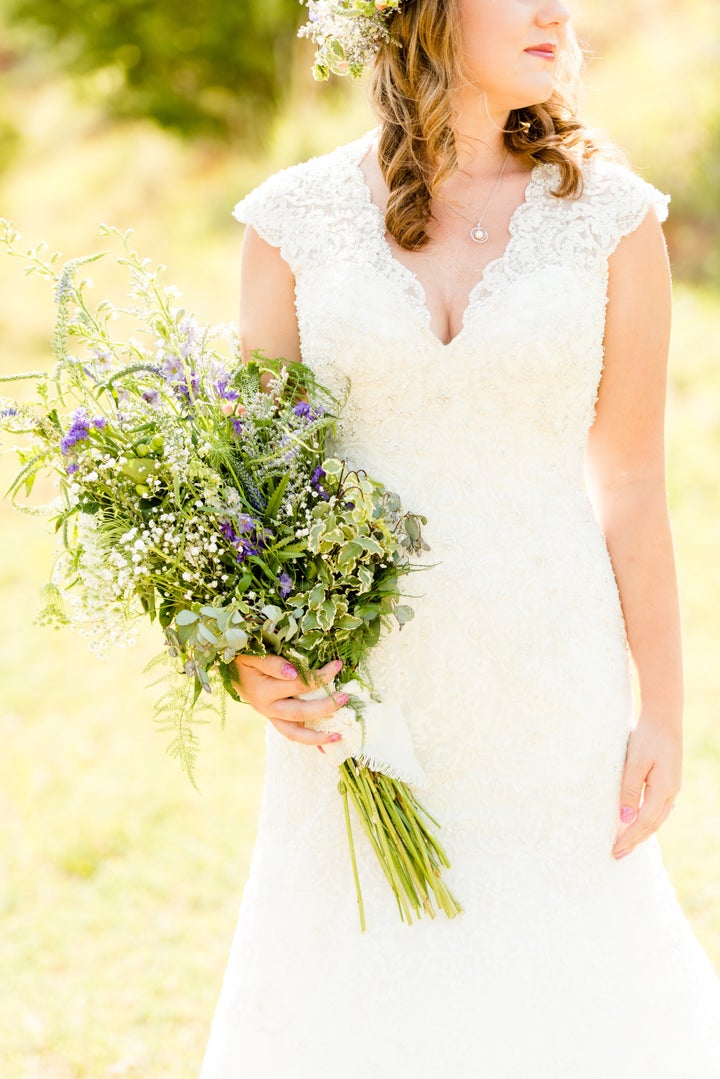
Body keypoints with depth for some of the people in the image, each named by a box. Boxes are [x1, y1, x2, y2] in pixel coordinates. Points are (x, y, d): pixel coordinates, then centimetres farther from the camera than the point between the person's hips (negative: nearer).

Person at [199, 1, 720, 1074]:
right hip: (357, 682, 0)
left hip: (547, 679, 0)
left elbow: (632, 481, 1)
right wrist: (250, 652, -13)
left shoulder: (610, 215, -1)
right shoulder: (297, 218, 0)